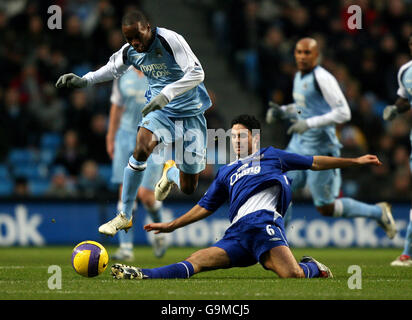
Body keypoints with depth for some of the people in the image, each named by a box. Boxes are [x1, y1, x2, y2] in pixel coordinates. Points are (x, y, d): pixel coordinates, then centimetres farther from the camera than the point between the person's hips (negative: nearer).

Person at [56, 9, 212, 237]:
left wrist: (166, 94, -37)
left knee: (188, 189, 0)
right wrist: (83, 80, 3)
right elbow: (112, 69, 18)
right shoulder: (130, 51, -4)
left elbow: (197, 73, -27)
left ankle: (170, 172, 42)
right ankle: (124, 216, -18)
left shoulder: (169, 40, -22)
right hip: (160, 109, 3)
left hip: (190, 111, -3)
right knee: (141, 148, -31)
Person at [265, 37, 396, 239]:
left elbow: (343, 113, -21)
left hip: (320, 149, -8)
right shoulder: (299, 76, 10)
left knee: (326, 208, 0)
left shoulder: (322, 78, -17)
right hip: (298, 146, 8)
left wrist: (309, 123, -25)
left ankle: (378, 212, 17)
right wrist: (282, 112, 9)